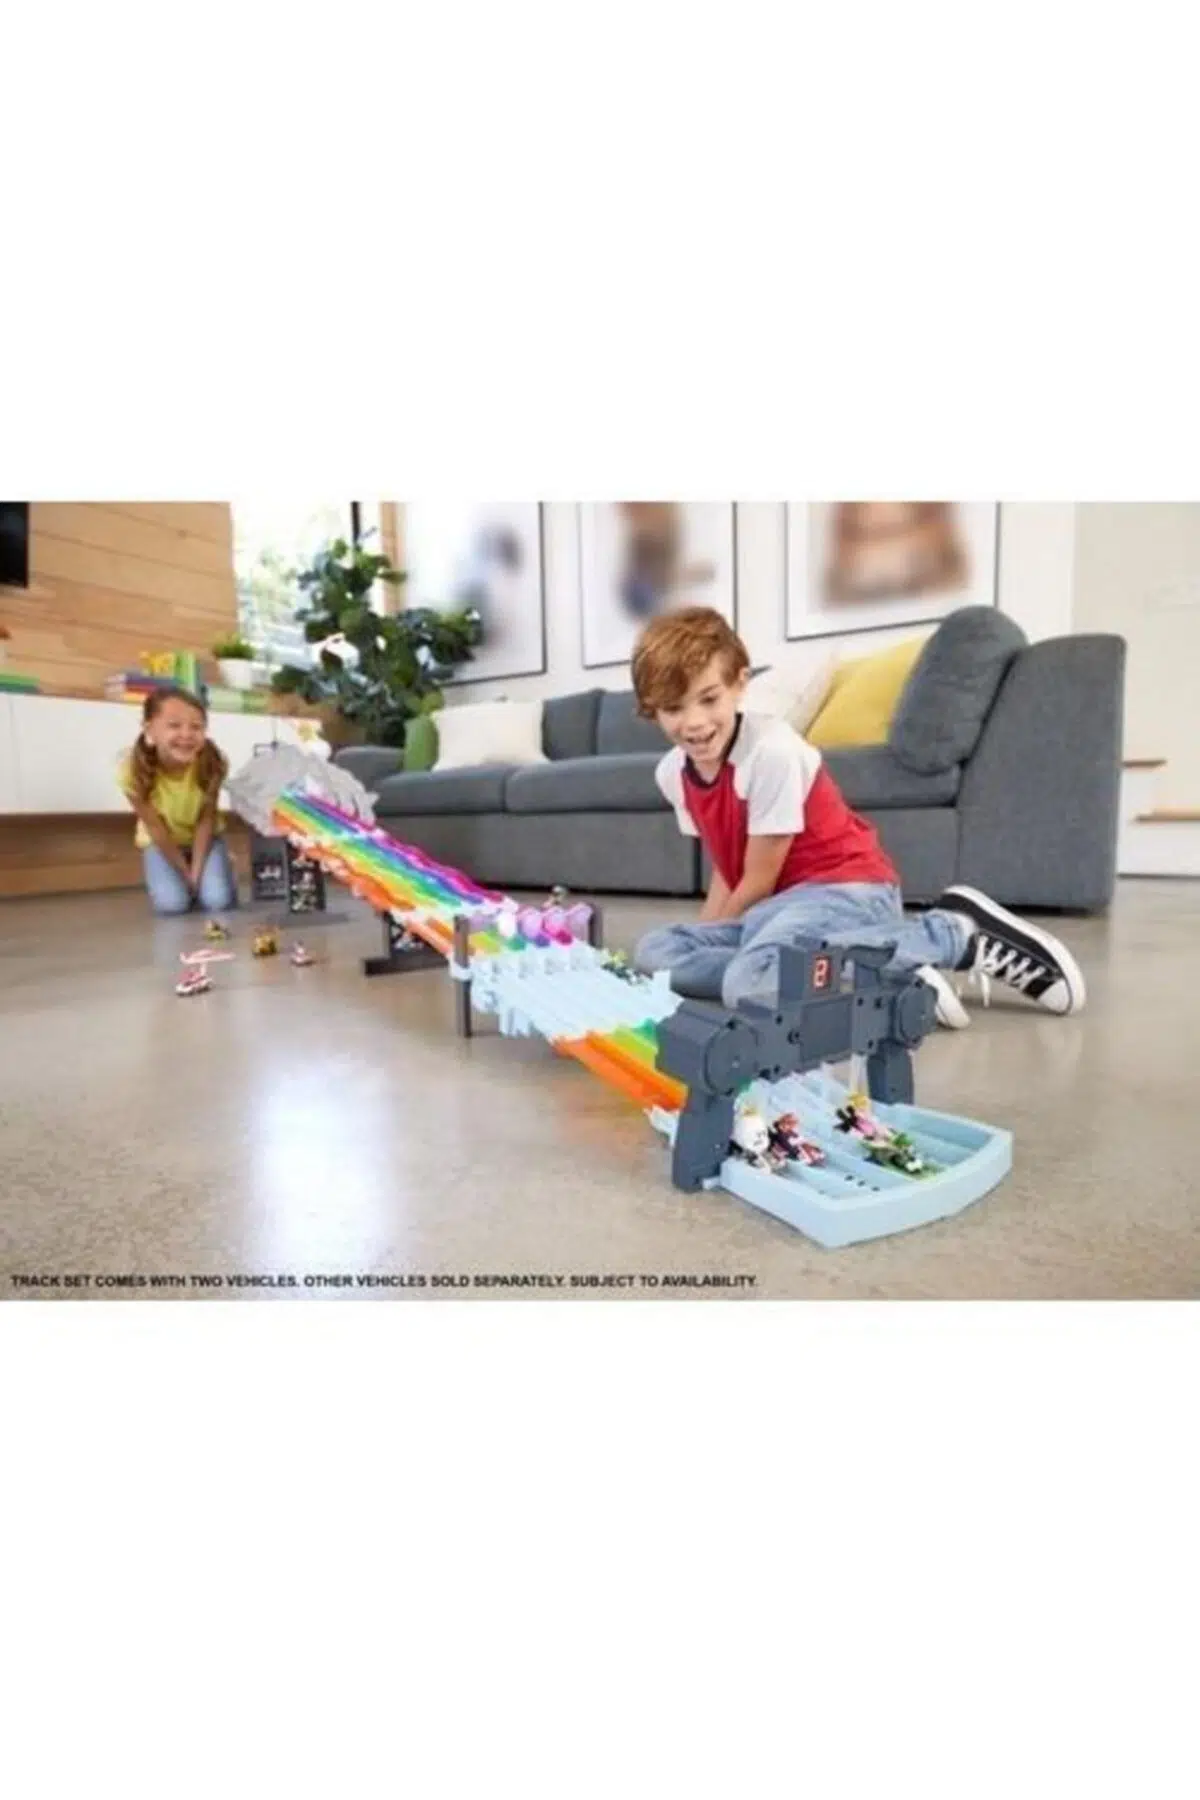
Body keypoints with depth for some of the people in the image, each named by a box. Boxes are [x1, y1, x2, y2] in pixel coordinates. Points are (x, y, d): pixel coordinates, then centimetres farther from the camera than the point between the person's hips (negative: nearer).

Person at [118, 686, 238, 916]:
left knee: (217, 901, -19)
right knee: (172, 903, -21)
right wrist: (185, 873, -16)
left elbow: (206, 819, -17)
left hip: (203, 837, 1)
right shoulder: (133, 771, -30)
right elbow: (156, 828, -18)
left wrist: (197, 871, -18)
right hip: (161, 841, 0)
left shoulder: (212, 763, -29)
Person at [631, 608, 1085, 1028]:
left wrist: (708, 942, 1)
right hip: (780, 901, 9)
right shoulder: (672, 772, 5)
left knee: (751, 982, -36)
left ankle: (962, 934, -16)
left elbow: (759, 880, -12)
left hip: (847, 889, -8)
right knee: (655, 951, -11)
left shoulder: (772, 751, -18)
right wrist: (704, 938, 2)